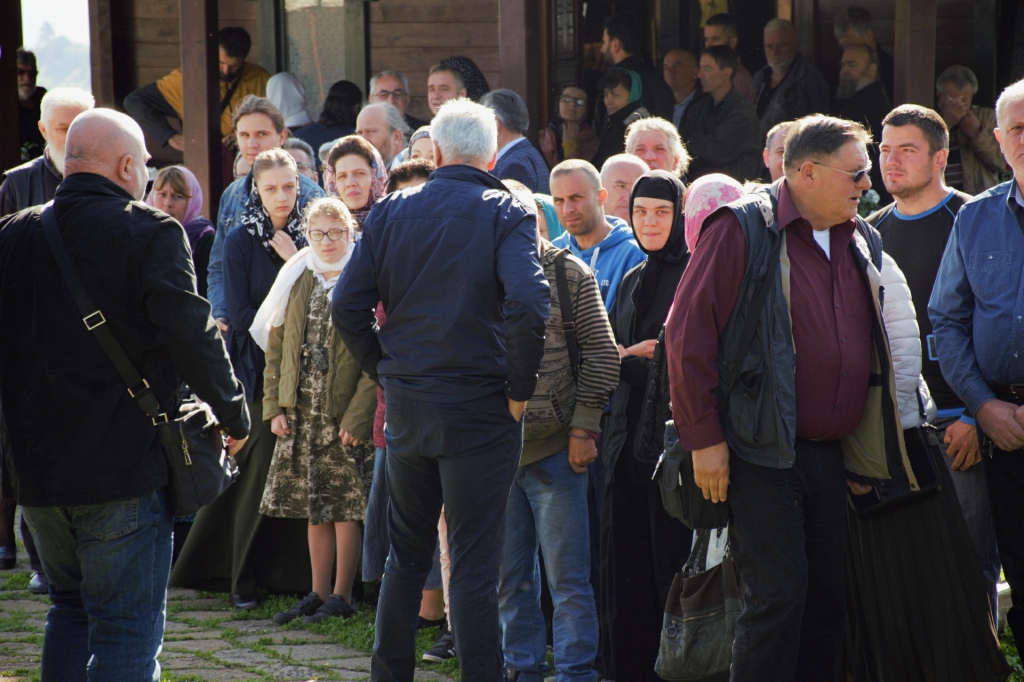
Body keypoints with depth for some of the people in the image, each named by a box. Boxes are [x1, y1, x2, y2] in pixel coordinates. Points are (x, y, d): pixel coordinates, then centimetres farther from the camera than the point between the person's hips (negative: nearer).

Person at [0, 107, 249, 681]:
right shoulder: (150, 234, -10)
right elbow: (192, 336, -15)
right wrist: (235, 414, -1)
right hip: (123, 469, -6)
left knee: (71, 609, 22)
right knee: (128, 628, -2)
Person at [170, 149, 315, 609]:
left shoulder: (304, 241, 10)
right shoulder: (241, 242, 0)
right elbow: (240, 313, -5)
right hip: (256, 369, -3)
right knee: (258, 470, -6)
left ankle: (294, 572, 4)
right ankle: (243, 578, 1)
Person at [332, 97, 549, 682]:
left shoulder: (393, 212, 4)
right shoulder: (506, 212, -8)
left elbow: (348, 305, 1)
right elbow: (528, 304, -22)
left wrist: (384, 371, 11)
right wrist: (520, 387, -10)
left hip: (407, 404, 4)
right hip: (481, 410, -4)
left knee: (407, 553, 17)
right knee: (475, 564, -1)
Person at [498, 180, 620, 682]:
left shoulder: (570, 275, -1)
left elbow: (601, 353, -2)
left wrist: (584, 428, -8)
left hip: (554, 447, -4)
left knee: (566, 573, -1)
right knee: (510, 575, 11)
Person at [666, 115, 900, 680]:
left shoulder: (862, 242, 14)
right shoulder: (743, 230, -7)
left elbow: (878, 347, 24)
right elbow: (688, 333, -10)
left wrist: (880, 437, 15)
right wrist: (703, 438, -13)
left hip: (831, 457, 7)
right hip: (761, 457, -7)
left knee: (827, 599, 6)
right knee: (777, 595, -11)